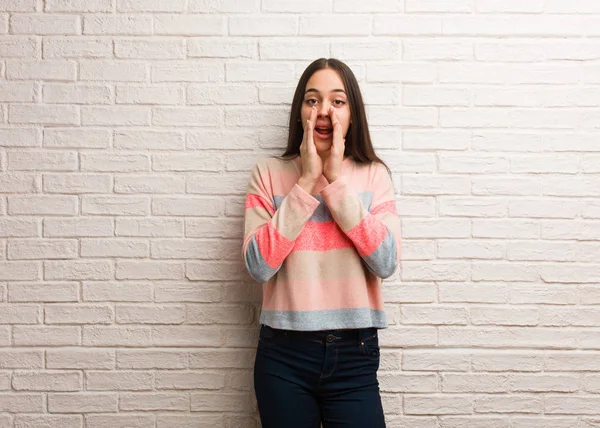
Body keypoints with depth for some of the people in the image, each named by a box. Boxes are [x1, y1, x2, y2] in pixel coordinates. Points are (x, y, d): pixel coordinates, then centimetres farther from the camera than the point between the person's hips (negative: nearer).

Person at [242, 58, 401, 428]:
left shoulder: (374, 174, 2)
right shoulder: (269, 173, 0)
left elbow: (386, 262, -11)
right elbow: (259, 266, -11)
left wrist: (337, 182, -13)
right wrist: (306, 183, -13)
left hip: (354, 355, 0)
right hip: (284, 355, 0)